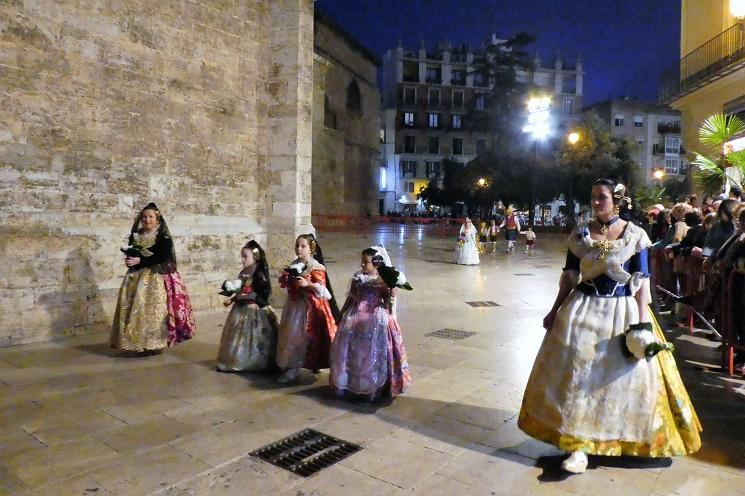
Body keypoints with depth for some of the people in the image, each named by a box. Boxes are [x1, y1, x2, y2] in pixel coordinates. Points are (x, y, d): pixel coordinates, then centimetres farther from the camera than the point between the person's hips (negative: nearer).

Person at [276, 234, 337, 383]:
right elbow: (287, 284, 20)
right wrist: (285, 280, -1)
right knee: (290, 334, 10)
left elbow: (321, 288, -16)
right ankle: (291, 366, 22)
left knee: (300, 336, -2)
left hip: (309, 306, -7)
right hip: (294, 304, 7)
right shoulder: (293, 265, 8)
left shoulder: (316, 267, -12)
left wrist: (307, 284, -29)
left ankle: (293, 369, 4)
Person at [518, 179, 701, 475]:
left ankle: (623, 438, 20)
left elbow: (641, 280, -3)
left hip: (622, 311, -2)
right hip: (583, 309, 2)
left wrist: (641, 320, -11)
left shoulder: (634, 235, -3)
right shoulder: (580, 234, 2)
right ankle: (580, 445, 16)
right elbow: (569, 275, 6)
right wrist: (555, 310, 6)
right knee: (579, 373, 3)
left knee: (623, 376, 4)